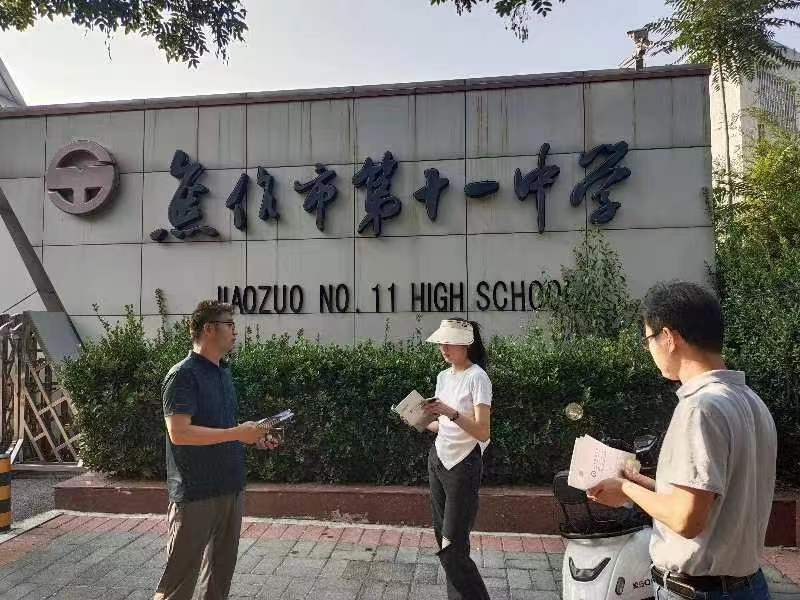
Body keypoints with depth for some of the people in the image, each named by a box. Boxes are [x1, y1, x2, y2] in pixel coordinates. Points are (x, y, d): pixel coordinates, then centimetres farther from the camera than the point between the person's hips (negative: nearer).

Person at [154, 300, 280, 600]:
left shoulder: (223, 372, 12)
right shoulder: (183, 375, -15)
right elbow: (179, 433, -23)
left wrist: (253, 436, 5)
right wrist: (237, 433, -21)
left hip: (231, 486, 8)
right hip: (196, 493, -8)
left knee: (221, 568, 18)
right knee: (181, 575, 4)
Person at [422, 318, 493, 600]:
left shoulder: (477, 378, -15)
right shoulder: (443, 376, 8)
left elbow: (482, 432, -20)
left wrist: (451, 412, -31)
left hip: (463, 466, -7)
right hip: (438, 460, 8)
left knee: (452, 548, -6)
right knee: (442, 537, 12)